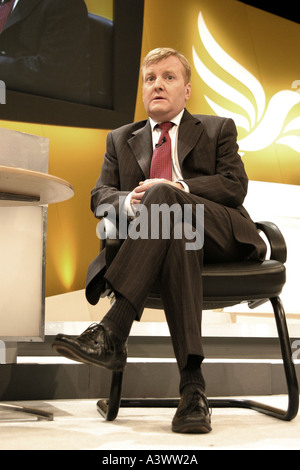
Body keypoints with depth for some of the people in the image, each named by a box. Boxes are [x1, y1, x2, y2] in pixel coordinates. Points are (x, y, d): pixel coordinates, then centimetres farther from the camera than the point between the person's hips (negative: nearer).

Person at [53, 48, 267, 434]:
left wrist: (178, 189, -12)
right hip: (169, 232, 1)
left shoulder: (218, 129, 21)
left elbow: (235, 185, 4)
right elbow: (100, 195, 13)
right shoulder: (121, 139, 27)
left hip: (220, 237, -1)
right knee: (177, 238, -39)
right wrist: (129, 201, -12)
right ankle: (192, 385, -47)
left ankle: (112, 332, -46)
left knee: (163, 198, -34)